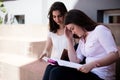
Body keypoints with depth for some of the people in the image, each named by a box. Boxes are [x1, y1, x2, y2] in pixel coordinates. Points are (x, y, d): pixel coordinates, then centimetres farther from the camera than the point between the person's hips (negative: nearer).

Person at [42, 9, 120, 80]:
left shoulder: (100, 29, -5)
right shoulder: (82, 39, 18)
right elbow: (75, 61, 9)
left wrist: (92, 64, -29)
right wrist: (69, 39, 8)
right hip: (89, 73, 7)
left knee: (57, 72, -23)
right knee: (51, 68, -10)